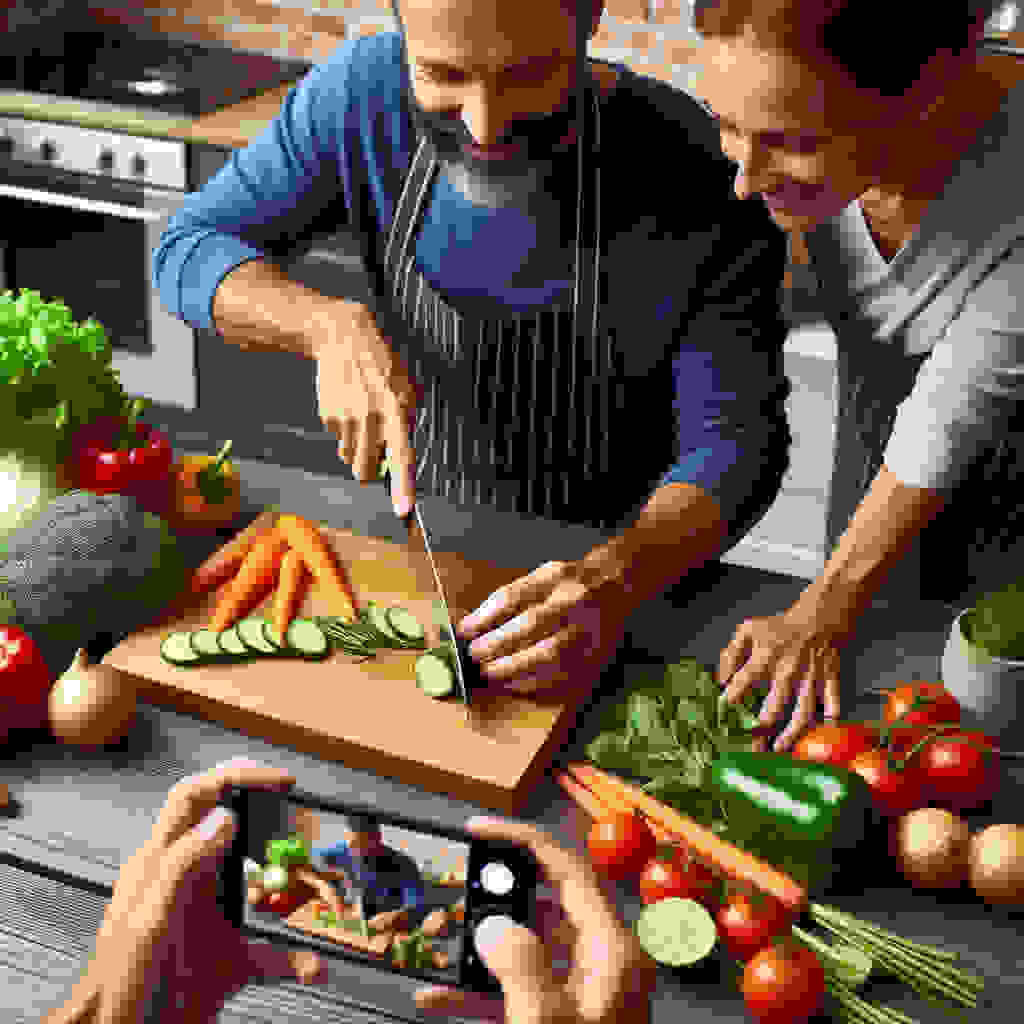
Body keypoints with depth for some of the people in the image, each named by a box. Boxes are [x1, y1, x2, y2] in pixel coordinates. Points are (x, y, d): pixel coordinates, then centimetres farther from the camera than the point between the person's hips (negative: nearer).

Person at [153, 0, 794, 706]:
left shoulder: (700, 177, -24)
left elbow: (737, 440, -22)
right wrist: (334, 326, -27)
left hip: (622, 552, -2)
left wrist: (616, 580, -41)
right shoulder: (366, 92, -16)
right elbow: (190, 250, -7)